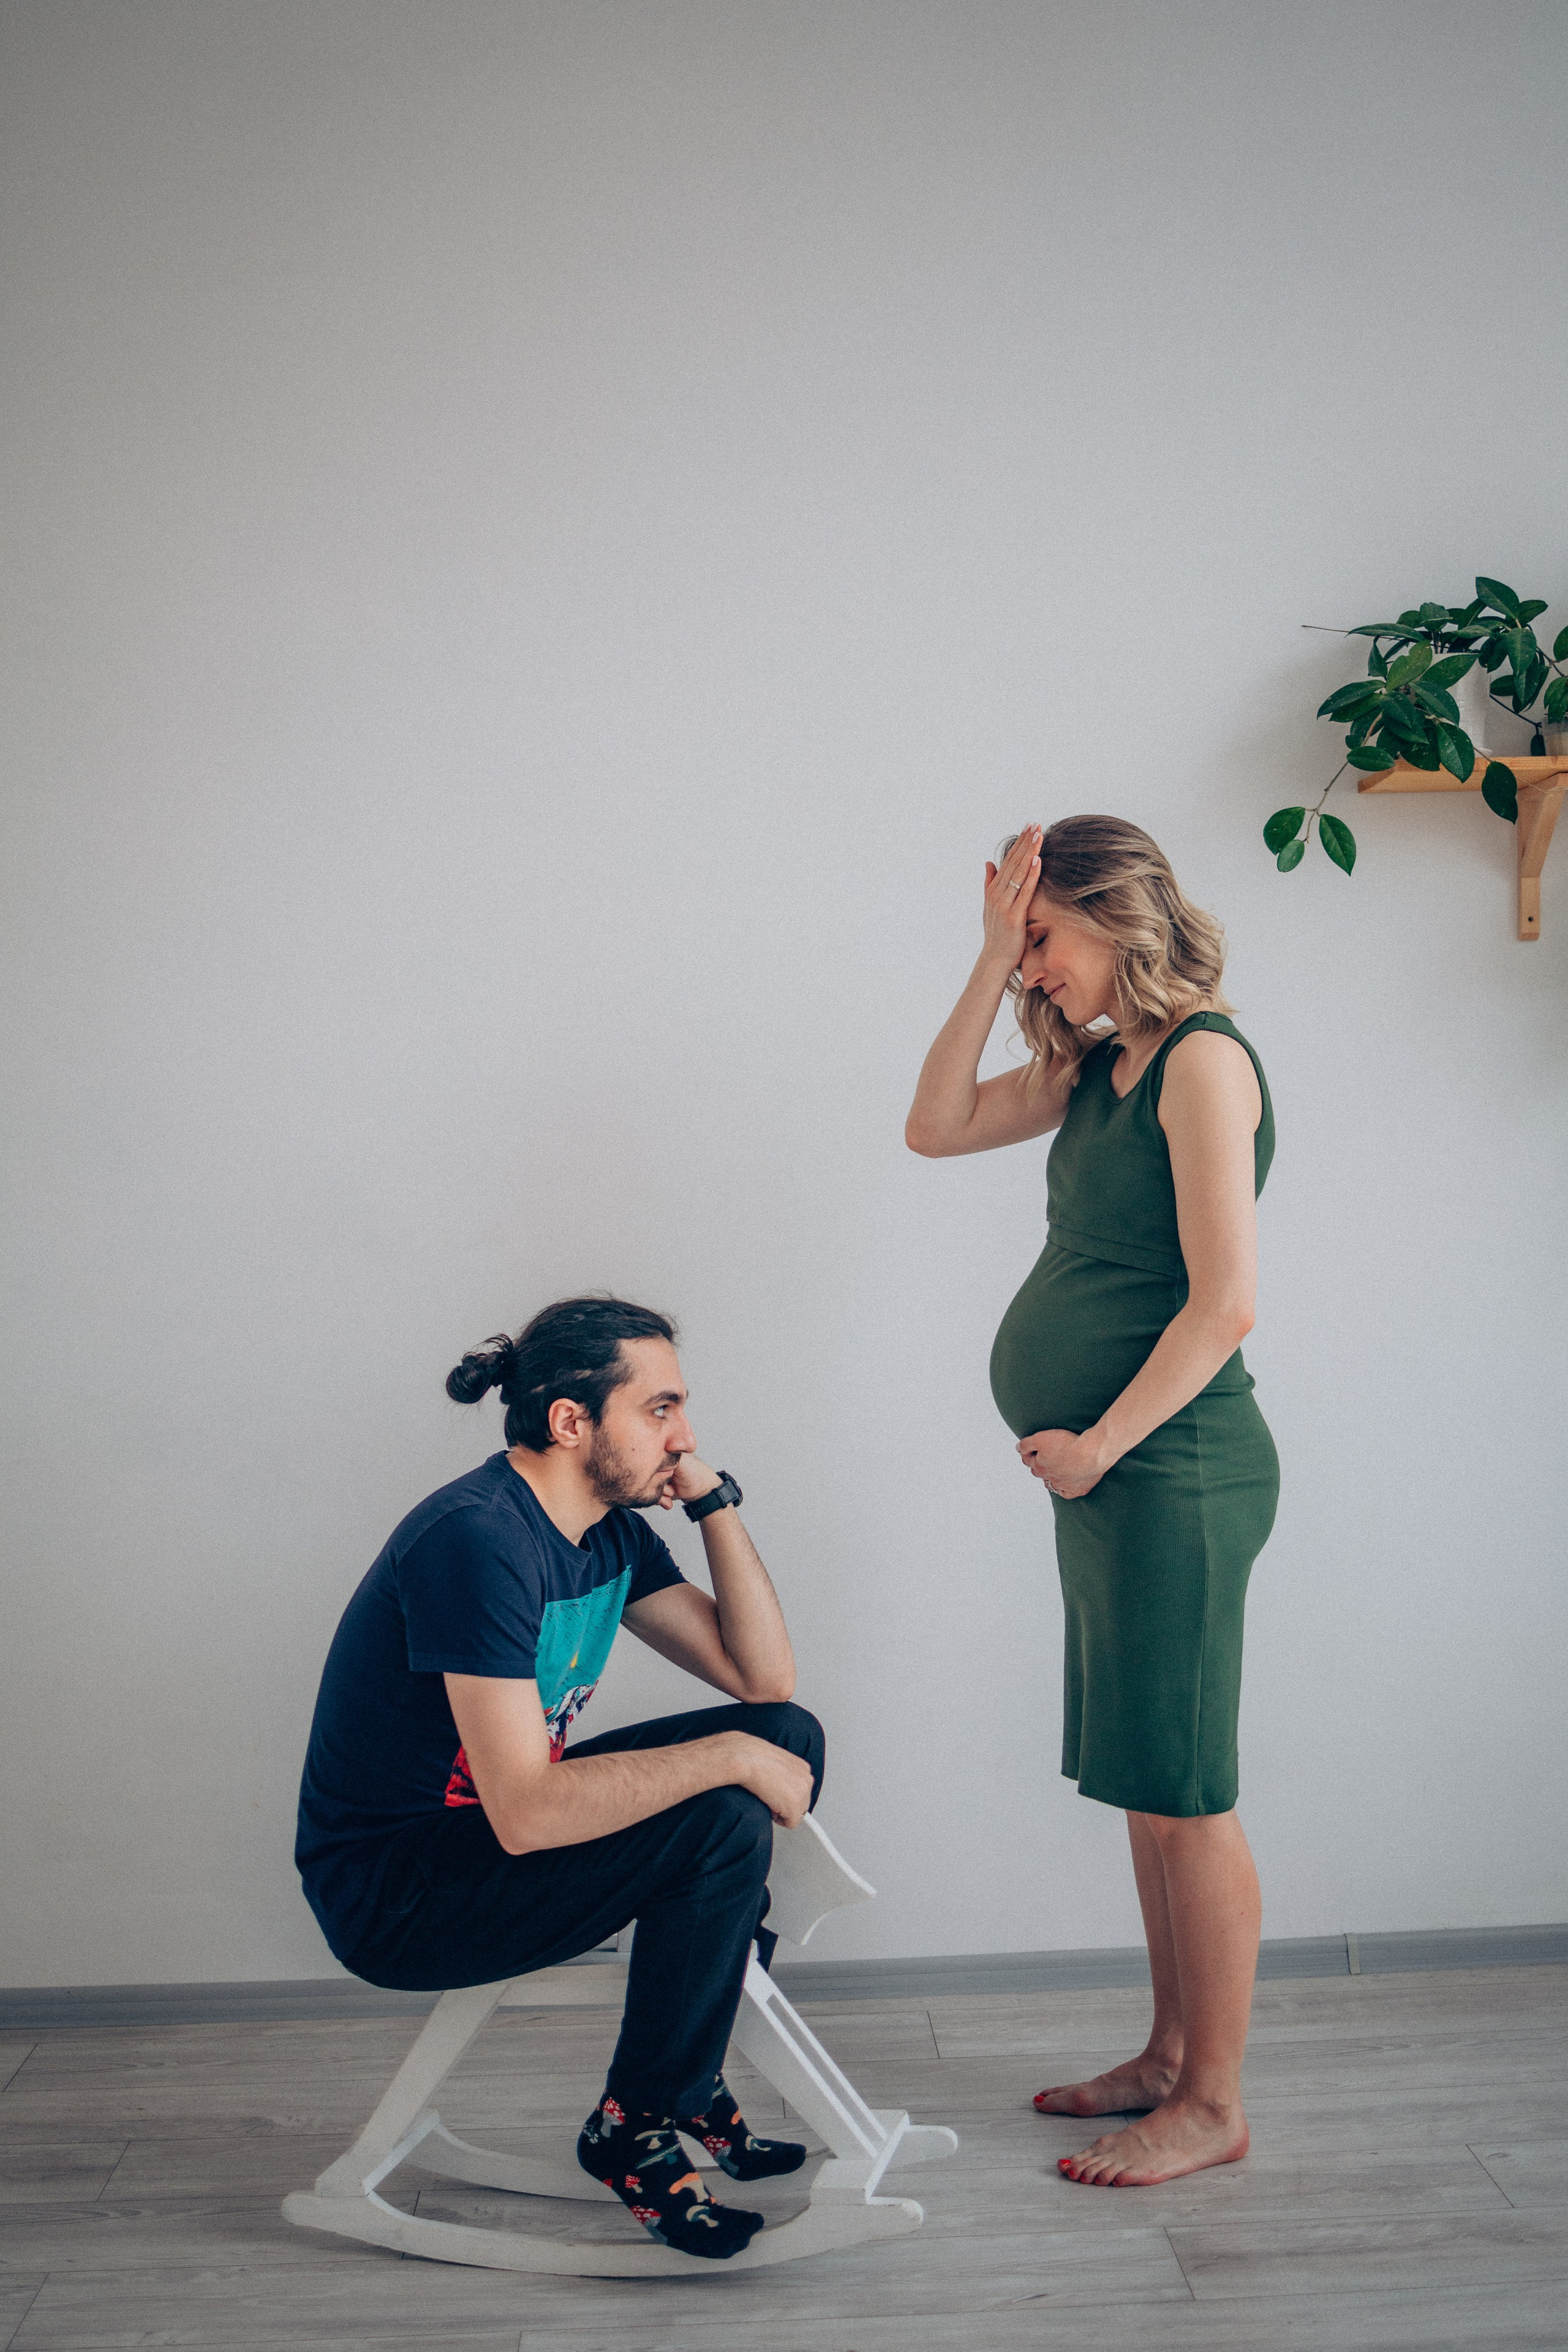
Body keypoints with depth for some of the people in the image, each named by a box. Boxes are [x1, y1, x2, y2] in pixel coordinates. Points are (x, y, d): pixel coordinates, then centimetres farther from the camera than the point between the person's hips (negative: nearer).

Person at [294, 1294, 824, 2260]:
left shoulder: (610, 1528, 2)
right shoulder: (478, 1542, -27)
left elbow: (765, 1677, 2)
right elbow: (526, 1814, -33)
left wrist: (717, 1500, -6)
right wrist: (731, 1757, -26)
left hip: (492, 1829, 10)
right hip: (390, 1899, -9)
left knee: (791, 1736, 2)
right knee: (723, 1819, -25)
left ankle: (691, 2081, 11)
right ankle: (635, 2128, -4)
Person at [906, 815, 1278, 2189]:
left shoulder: (1203, 1058, -12)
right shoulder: (1095, 1069, 14)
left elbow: (1225, 1301, -18)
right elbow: (937, 1126, 15)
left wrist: (1100, 1443, -13)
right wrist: (992, 961, 8)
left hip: (1173, 1468, -9)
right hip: (1112, 1472, 9)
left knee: (1183, 1794, -1)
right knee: (1147, 1788, 16)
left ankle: (1213, 2106, 12)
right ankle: (1171, 2057, 28)